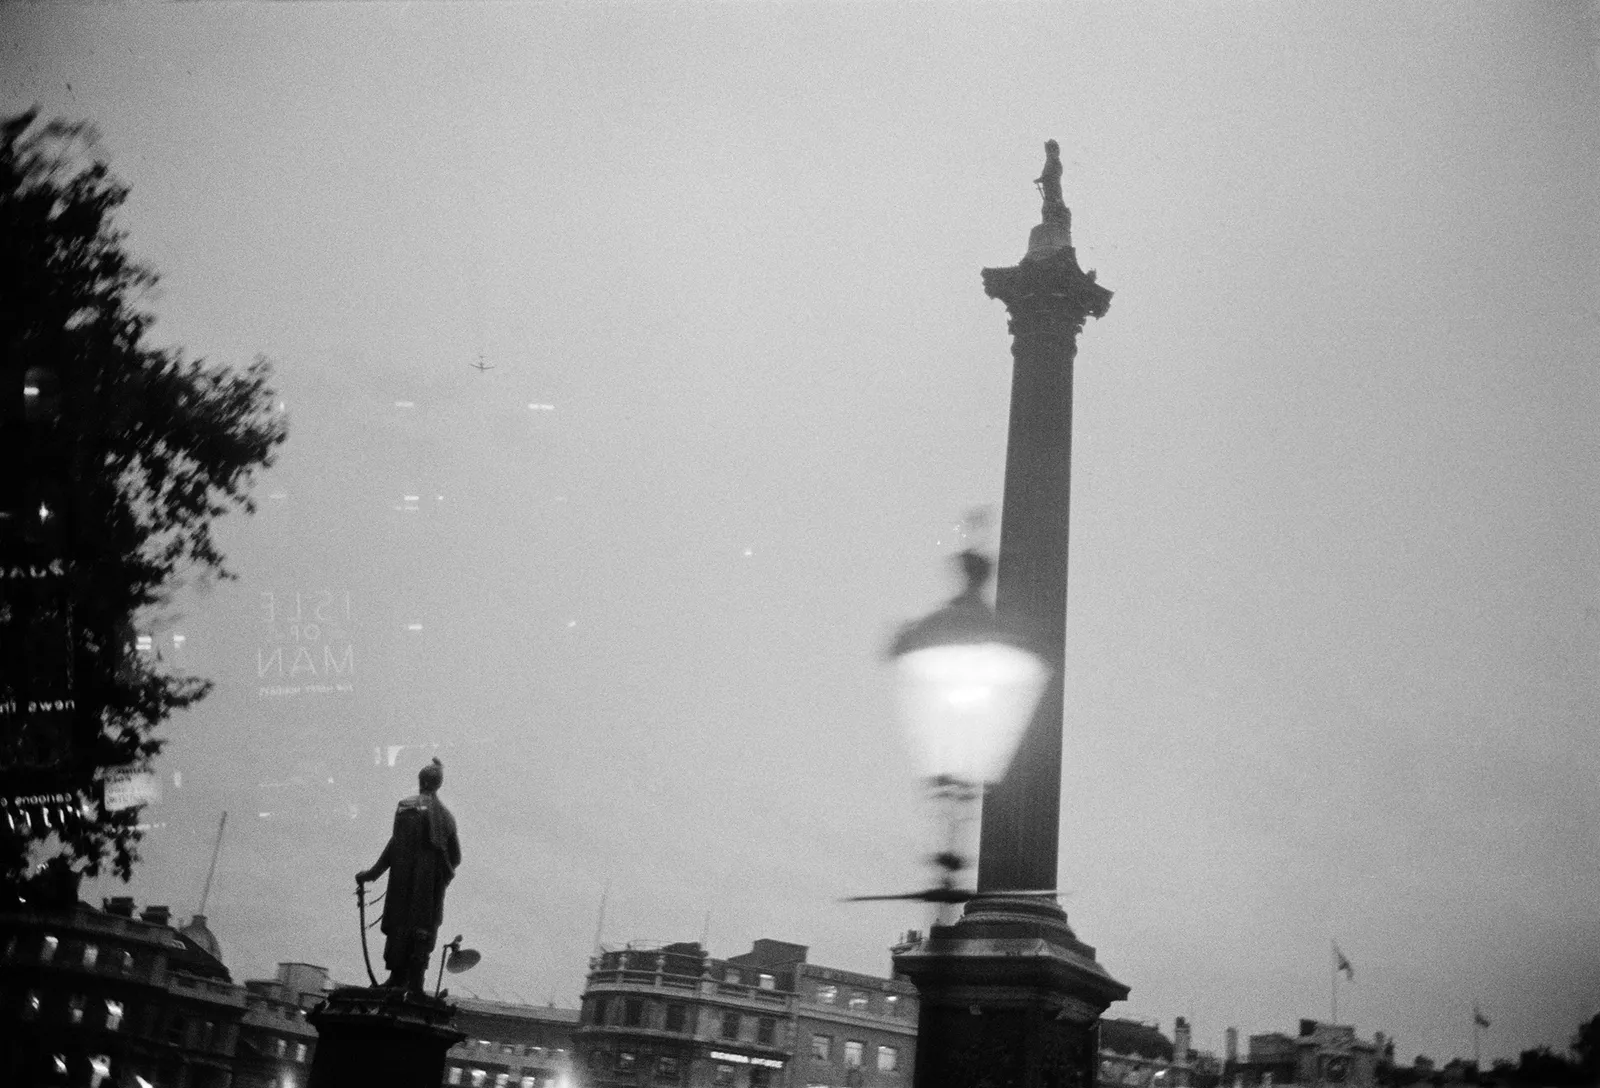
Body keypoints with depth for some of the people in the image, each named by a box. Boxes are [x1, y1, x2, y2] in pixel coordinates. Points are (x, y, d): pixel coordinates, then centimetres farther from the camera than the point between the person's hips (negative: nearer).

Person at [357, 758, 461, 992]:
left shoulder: (406, 807, -6)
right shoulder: (446, 815, 6)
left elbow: (396, 843, -11)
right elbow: (456, 857, 8)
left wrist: (373, 873, -5)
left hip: (405, 878, -3)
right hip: (432, 884, 3)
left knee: (399, 923, 8)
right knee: (425, 928, 9)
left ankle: (398, 977, 8)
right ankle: (415, 981, 6)